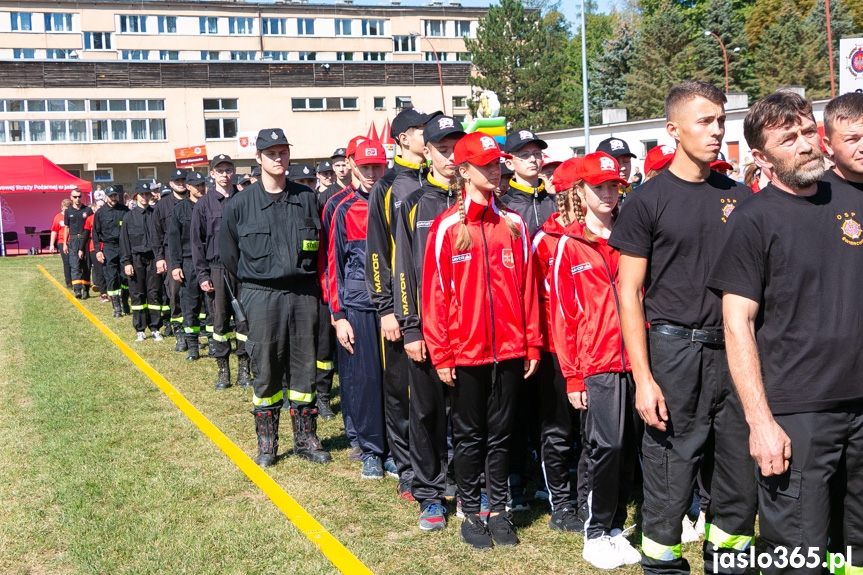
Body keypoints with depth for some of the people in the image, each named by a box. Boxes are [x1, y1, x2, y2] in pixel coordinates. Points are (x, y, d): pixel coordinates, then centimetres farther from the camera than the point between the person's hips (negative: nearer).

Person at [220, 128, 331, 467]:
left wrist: (308, 276, 12)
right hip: (262, 296, -2)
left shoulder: (307, 198, 5)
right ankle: (266, 442, 16)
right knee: (266, 372, 3)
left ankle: (305, 438, 19)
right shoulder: (241, 203, 0)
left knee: (304, 369, 7)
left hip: (304, 294, 2)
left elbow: (320, 245, 15)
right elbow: (228, 251, 11)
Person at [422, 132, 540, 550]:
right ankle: (471, 514, 22)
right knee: (469, 435, 9)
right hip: (465, 351, -3)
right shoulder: (447, 226, -4)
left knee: (500, 433, 12)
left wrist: (532, 345, 4)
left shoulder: (514, 225, 6)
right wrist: (440, 353, -9)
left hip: (509, 349, 3)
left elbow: (526, 287, 7)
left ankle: (498, 511, 24)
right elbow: (434, 292, -6)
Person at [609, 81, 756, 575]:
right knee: (671, 476, 1)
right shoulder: (649, 200, -3)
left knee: (743, 480, 10)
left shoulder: (740, 196, 10)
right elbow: (630, 292, -5)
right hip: (675, 348, -4)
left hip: (736, 351, 4)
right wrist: (643, 378, -11)